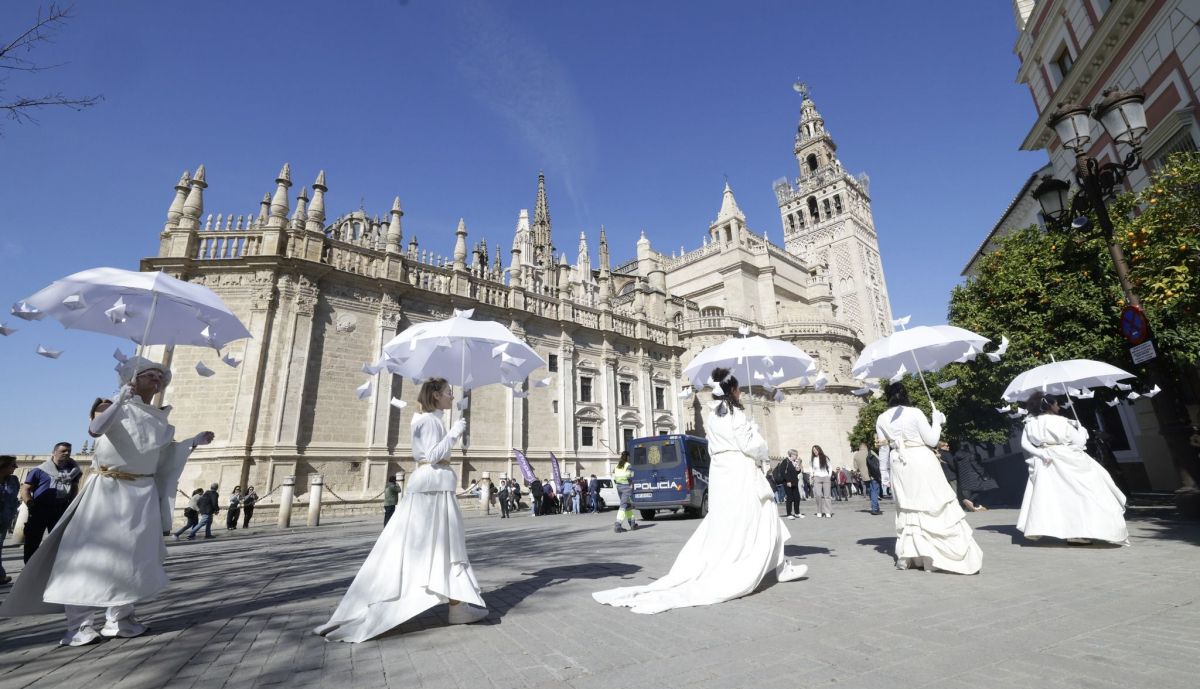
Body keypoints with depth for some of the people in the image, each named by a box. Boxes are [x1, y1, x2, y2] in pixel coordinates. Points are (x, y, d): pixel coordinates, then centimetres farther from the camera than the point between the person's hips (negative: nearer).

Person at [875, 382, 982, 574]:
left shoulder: (881, 419, 0)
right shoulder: (915, 413, -10)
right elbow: (931, 440, -4)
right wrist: (937, 421, 9)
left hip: (899, 465, 3)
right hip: (922, 461, -3)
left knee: (907, 508, 13)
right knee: (937, 506, 6)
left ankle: (907, 557, 15)